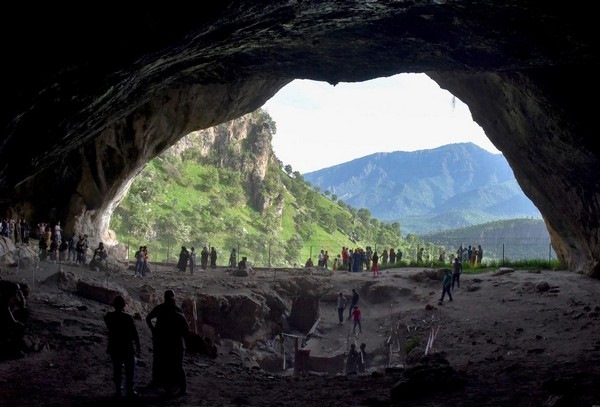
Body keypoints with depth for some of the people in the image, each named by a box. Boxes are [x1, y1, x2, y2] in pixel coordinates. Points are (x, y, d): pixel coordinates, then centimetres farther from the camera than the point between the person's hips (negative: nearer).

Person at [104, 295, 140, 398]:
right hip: (127, 349, -3)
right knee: (129, 370, 10)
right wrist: (138, 348, -3)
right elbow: (135, 334, -13)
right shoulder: (128, 318, -18)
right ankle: (129, 390, 11)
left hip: (114, 349, 4)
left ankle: (118, 390, 22)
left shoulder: (108, 316, -8)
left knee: (117, 370, 17)